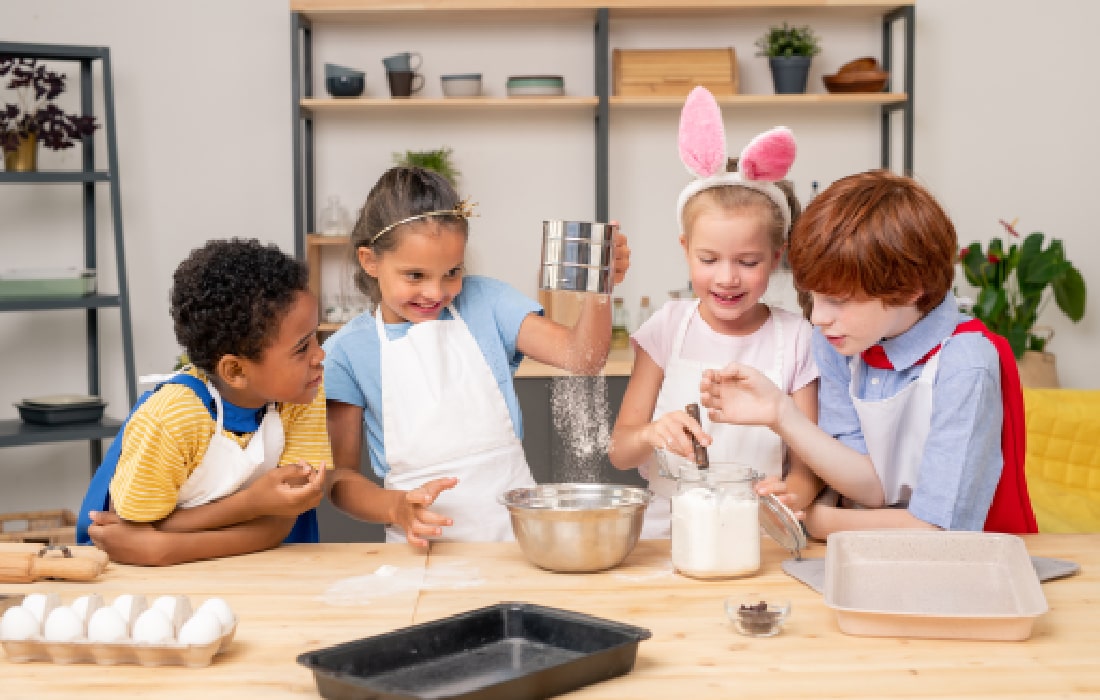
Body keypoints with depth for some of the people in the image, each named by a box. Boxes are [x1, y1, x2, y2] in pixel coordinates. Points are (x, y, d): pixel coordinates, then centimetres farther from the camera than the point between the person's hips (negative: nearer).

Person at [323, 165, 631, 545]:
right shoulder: (346, 352, 2)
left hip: (517, 529, -3)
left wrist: (599, 290, -19)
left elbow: (581, 357, -2)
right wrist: (397, 507, -15)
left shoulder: (484, 302, 7)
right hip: (421, 546, 3)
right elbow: (340, 475, 3)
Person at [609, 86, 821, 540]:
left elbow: (806, 465, 2)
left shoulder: (794, 338, 1)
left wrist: (793, 493, -22)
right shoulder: (669, 327, 3)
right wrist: (651, 433, -21)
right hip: (667, 535, -1)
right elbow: (618, 451, 2)